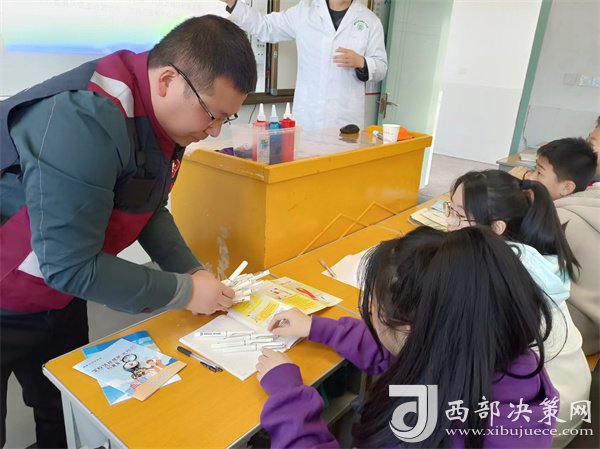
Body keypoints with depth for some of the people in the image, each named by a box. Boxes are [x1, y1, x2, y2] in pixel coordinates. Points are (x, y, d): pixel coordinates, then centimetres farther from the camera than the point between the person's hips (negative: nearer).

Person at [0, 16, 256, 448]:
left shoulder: (164, 114, -7)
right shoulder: (86, 122, -34)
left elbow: (148, 209, 4)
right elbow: (69, 264, -32)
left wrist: (193, 271, -8)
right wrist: (183, 292, -23)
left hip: (59, 295, 7)